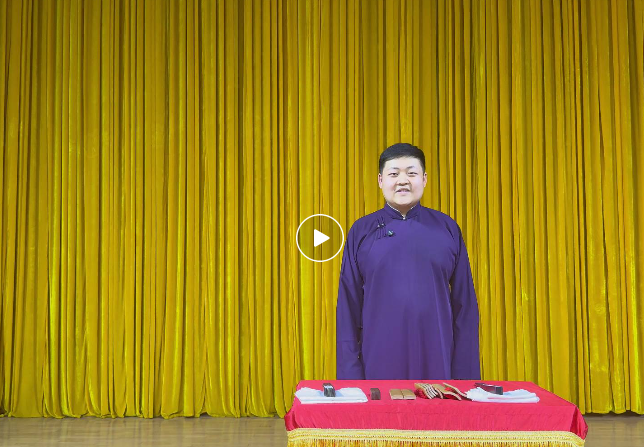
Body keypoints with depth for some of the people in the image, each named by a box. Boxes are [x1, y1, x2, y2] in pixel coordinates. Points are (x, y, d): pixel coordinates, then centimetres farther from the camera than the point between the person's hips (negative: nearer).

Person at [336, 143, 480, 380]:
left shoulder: (447, 228, 4)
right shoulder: (362, 232, 3)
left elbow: (464, 304, 4)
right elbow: (348, 305, 3)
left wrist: (466, 372, 0)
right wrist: (349, 372, -2)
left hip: (435, 359, 0)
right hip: (380, 360, 0)